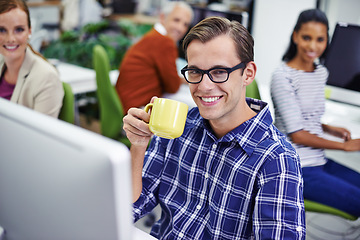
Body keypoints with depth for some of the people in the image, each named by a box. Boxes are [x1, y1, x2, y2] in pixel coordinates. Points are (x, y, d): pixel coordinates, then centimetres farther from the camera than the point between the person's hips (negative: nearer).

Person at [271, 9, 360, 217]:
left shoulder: (321, 72, 11)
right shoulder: (283, 76, -13)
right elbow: (296, 134, -14)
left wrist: (330, 129, 1)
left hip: (320, 161, 8)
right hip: (297, 169, -8)